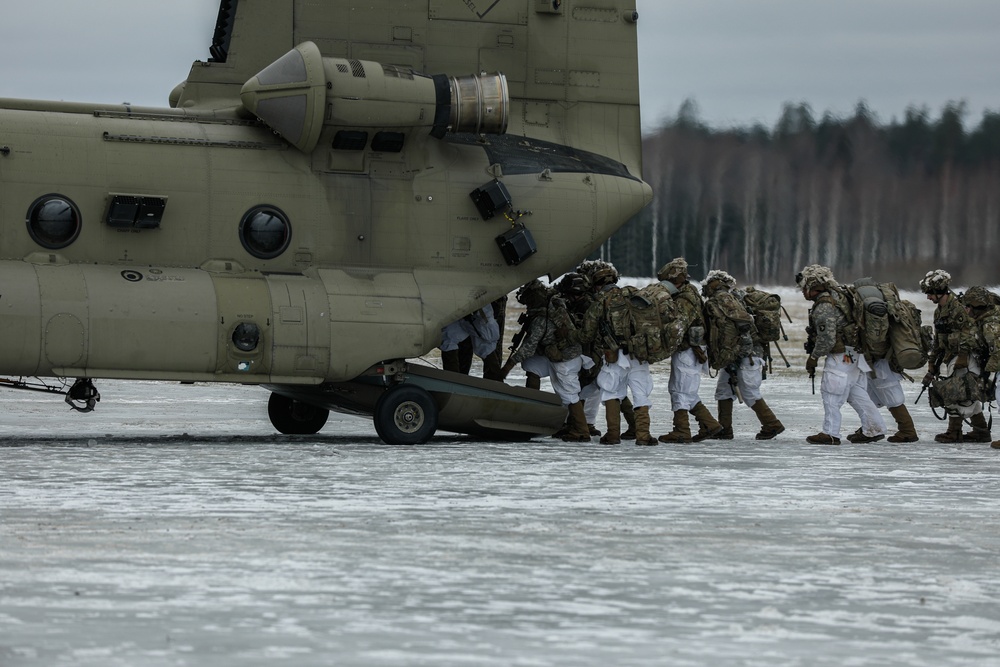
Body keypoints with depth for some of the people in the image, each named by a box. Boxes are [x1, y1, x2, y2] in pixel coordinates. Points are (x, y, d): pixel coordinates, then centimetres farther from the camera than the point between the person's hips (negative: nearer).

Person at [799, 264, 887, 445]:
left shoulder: (823, 308, -20)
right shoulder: (836, 295, 11)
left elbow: (827, 340, -20)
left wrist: (813, 357, -7)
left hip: (841, 357, -10)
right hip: (854, 354, 10)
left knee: (831, 395, -4)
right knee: (857, 394, 14)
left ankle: (830, 433, -1)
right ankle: (874, 429, 17)